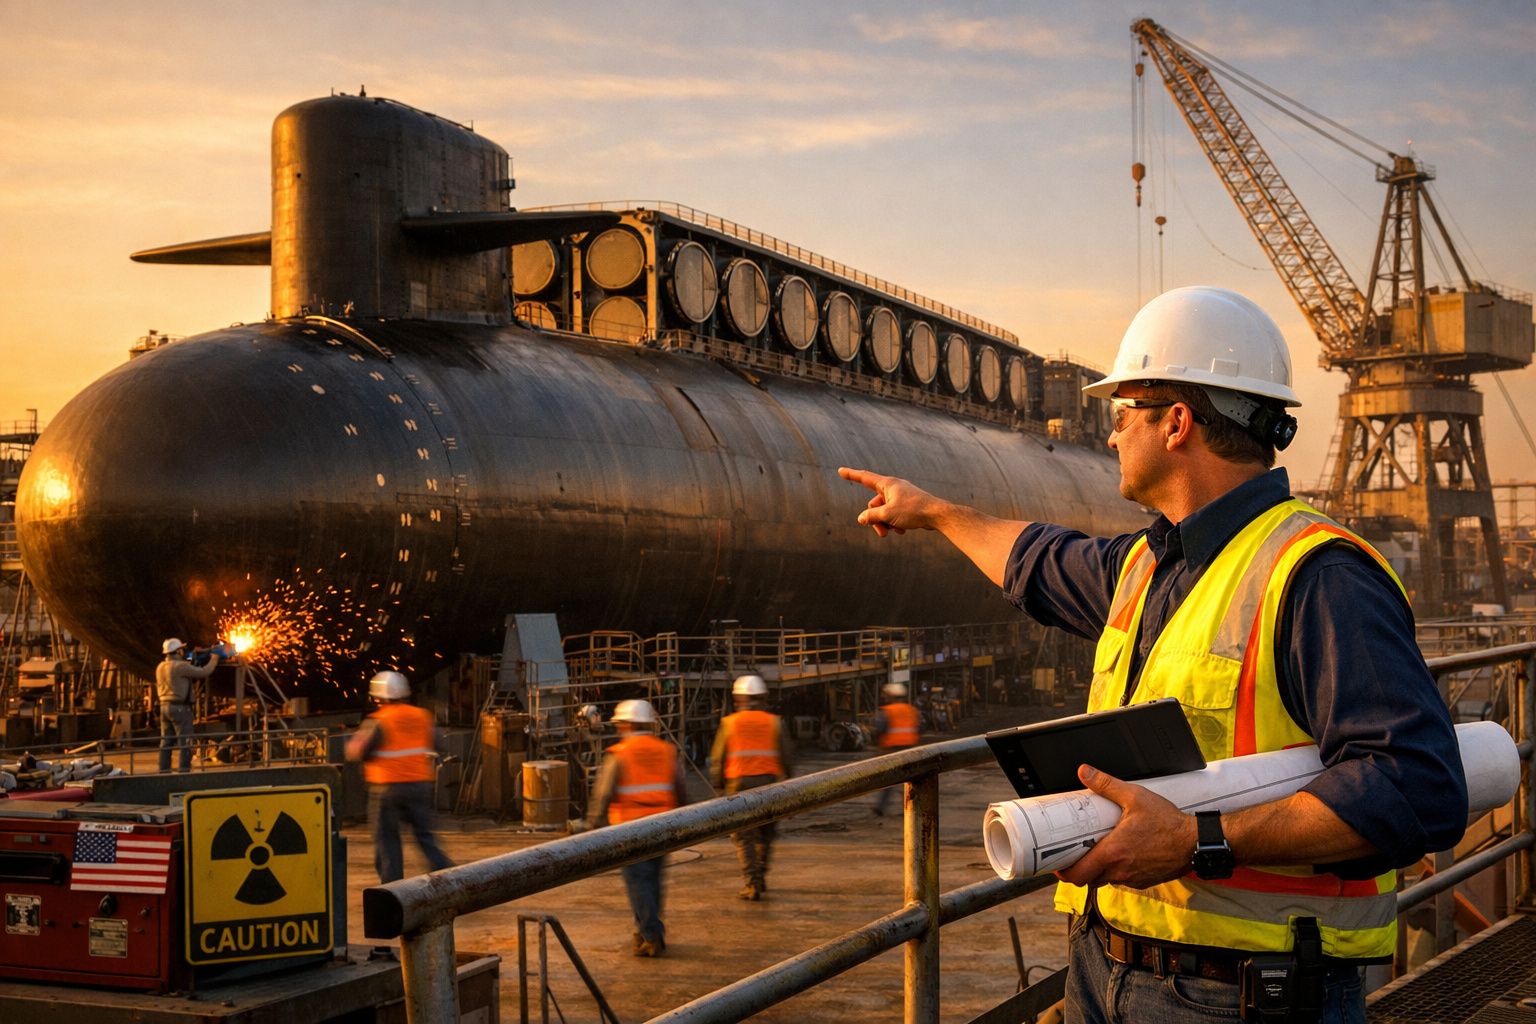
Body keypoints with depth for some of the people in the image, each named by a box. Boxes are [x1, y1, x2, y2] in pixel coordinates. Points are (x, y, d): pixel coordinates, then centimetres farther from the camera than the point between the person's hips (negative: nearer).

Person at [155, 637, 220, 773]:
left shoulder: (160, 667, 11)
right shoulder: (180, 666, -14)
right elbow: (204, 672, -13)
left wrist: (190, 664, 17)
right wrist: (214, 659, 2)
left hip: (164, 706, 8)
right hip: (180, 708, -8)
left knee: (166, 742, 11)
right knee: (184, 742, -4)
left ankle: (164, 770, 13)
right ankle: (183, 770, -7)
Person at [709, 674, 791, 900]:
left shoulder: (730, 723, 0)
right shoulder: (774, 723, 3)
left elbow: (717, 758, 2)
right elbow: (785, 758, 3)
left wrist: (717, 784, 13)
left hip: (739, 782, -2)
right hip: (769, 783, 2)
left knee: (744, 837, 2)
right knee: (765, 834, 18)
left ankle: (752, 883, -5)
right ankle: (760, 876, 26)